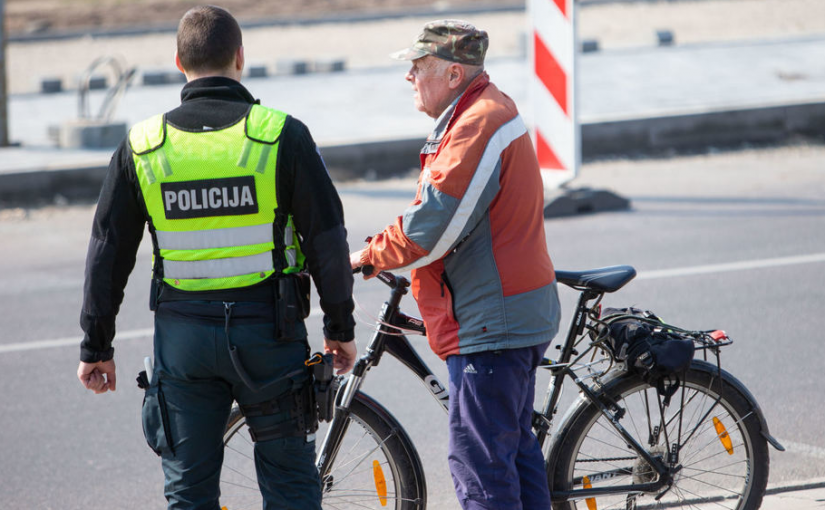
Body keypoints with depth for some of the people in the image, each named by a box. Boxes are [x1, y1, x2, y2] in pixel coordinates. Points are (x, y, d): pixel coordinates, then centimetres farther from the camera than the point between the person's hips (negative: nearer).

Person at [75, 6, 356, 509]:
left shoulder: (142, 145, 0)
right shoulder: (282, 134, -7)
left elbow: (109, 251, 4)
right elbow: (327, 239, -5)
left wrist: (96, 345, 12)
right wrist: (340, 326, 6)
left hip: (182, 333, 2)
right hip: (267, 328, -2)